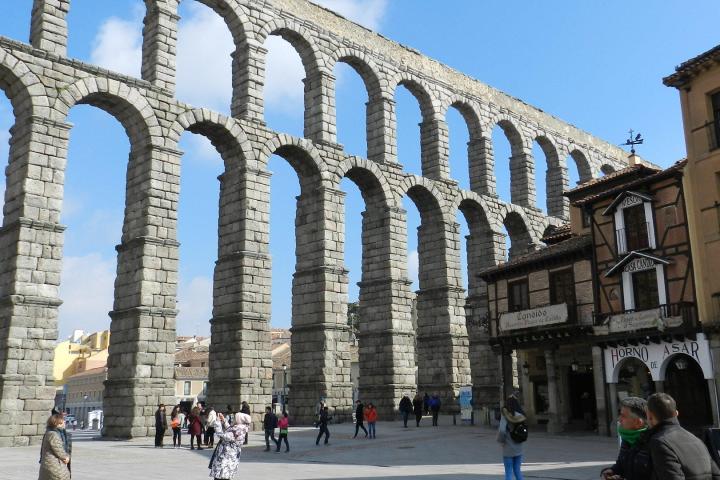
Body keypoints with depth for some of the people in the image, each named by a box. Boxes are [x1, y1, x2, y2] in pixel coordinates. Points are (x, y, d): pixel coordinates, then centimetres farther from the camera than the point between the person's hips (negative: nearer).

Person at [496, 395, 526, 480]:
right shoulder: (520, 416, -2)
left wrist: (501, 440, -9)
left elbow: (502, 430, -25)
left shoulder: (505, 415, -16)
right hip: (518, 449, 4)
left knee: (508, 473, 6)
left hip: (508, 449, -4)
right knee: (517, 470, 17)